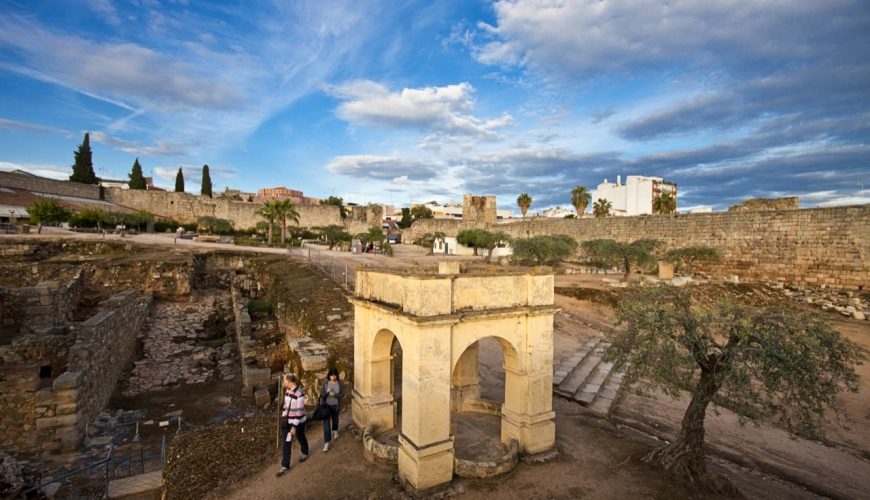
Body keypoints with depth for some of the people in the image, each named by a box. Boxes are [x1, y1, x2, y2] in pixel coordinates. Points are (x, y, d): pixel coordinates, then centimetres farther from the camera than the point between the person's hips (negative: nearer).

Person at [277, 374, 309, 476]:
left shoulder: (299, 394, -27)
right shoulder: (287, 390, -3)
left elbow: (299, 412, -24)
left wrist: (294, 426, -22)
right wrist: (283, 417, 16)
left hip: (298, 422, -6)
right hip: (287, 421, 6)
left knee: (301, 438, 19)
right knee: (285, 443, 6)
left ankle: (305, 453, 47)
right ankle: (285, 466, 17)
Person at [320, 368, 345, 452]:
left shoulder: (340, 383, -11)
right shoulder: (326, 383, -11)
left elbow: (342, 394, -11)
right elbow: (321, 395, -9)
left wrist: (334, 394, -25)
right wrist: (327, 392, -28)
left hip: (336, 405, 1)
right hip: (327, 405, -1)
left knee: (335, 419, 25)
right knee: (326, 423, -6)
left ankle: (335, 431, 55)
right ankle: (326, 443, 0)